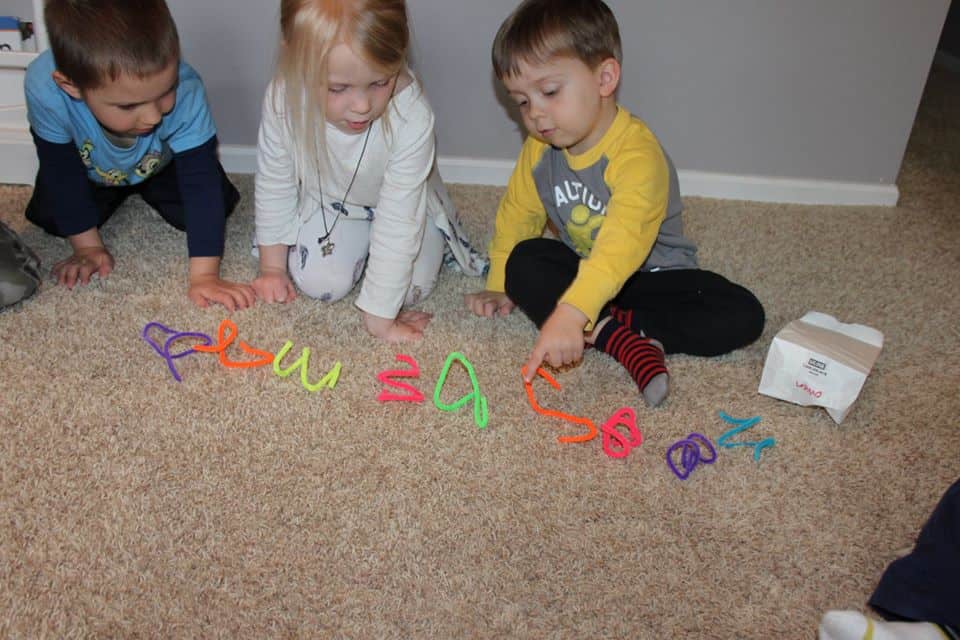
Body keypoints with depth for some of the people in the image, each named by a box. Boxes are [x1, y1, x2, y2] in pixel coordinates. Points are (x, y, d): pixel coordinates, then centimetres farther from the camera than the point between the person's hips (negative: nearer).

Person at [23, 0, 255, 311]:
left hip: (161, 166, 0)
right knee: (50, 216, -13)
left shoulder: (185, 91, -44)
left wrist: (204, 275, -44)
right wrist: (88, 246, -19)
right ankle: (113, 194, 18)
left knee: (215, 200, -15)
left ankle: (146, 189, 16)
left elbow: (200, 181, -39)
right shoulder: (44, 89, -42)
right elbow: (62, 173, -25)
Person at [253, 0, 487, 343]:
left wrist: (379, 316, -29)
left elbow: (398, 221, -34)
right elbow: (274, 185, -13)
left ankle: (435, 240, 17)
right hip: (327, 202, 2)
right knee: (318, 283, -13)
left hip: (400, 206, -2)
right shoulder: (282, 99, -32)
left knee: (409, 288, -16)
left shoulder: (412, 117, -40)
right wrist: (272, 267, -3)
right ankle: (360, 248, 19)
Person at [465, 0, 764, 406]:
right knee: (523, 262, -25)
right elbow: (516, 215, 3)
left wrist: (571, 314, -55)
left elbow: (621, 247, -44)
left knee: (743, 316, -25)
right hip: (582, 268, 5)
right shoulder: (539, 149, -8)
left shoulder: (638, 154, -32)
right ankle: (626, 340, -31)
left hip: (653, 274, -4)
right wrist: (498, 287, 0)